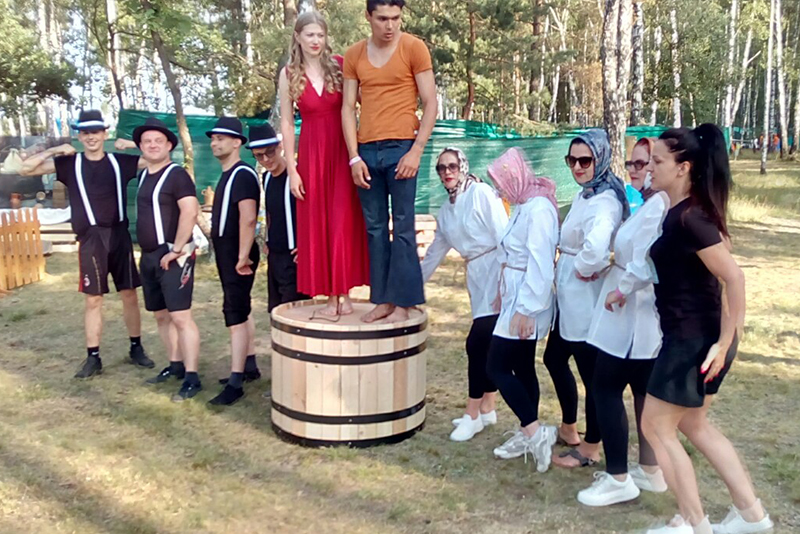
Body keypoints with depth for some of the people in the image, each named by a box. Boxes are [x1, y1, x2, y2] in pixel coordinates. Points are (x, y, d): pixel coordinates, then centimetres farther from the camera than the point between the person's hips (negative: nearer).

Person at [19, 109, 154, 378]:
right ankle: (93, 358, 11)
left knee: (129, 294, 7)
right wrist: (55, 150, -5)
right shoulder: (70, 163, 5)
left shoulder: (120, 161, 6)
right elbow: (26, 168, 0)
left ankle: (136, 349, 20)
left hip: (120, 234, 1)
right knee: (93, 299, 3)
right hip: (91, 239, -1)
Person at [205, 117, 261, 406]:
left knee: (235, 315, -10)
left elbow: (248, 219, -24)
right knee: (242, 311, 16)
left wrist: (243, 257, -25)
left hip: (238, 255, -10)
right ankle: (250, 365, 27)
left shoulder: (243, 174, -15)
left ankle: (235, 383, -8)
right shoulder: (226, 175, 16)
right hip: (226, 253, 10)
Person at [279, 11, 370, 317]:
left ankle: (345, 293, 9)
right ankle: (330, 296, 13)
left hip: (342, 150, -1)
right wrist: (291, 168, -2)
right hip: (311, 152, 1)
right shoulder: (289, 74, 2)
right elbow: (286, 122, 3)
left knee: (344, 222, -2)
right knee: (316, 224, 3)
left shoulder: (341, 65, 0)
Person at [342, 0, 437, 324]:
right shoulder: (353, 55, 10)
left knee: (402, 228, -2)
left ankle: (403, 303, 4)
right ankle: (382, 300, 13)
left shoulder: (414, 48, 0)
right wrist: (354, 157, 0)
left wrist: (416, 151, -10)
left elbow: (430, 104, -2)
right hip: (366, 150, 4)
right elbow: (348, 108, 9)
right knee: (374, 228, 6)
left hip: (401, 148, -4)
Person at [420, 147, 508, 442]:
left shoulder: (482, 193, -9)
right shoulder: (446, 210, 13)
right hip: (476, 275, 7)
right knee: (486, 345, 11)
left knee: (477, 343, -9)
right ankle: (487, 410, 22)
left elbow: (503, 236, -14)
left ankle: (473, 415, 3)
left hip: (497, 271, -7)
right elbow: (435, 252, 22)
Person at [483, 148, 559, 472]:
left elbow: (540, 264, -24)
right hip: (515, 300, 10)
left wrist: (525, 309, -23)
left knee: (497, 367, -6)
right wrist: (504, 293, 16)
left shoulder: (539, 208, -19)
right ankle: (528, 435, 27)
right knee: (522, 367, 15)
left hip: (526, 305, -10)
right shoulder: (524, 206, 11)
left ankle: (535, 432, 0)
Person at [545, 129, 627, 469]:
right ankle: (569, 429, 41)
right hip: (570, 297, 10)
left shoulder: (604, 201, -23)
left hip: (586, 298, -10)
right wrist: (573, 266, 4)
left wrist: (584, 268, -24)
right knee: (555, 357, 22)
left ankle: (590, 449, 22)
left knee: (591, 371, 4)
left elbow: (596, 245, -42)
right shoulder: (584, 193, 8)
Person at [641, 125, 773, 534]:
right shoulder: (681, 211, 6)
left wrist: (725, 343, -21)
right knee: (693, 424, 21)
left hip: (695, 339, -10)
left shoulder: (688, 217, -22)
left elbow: (734, 278, -25)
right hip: (691, 335, 10)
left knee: (657, 426, 5)